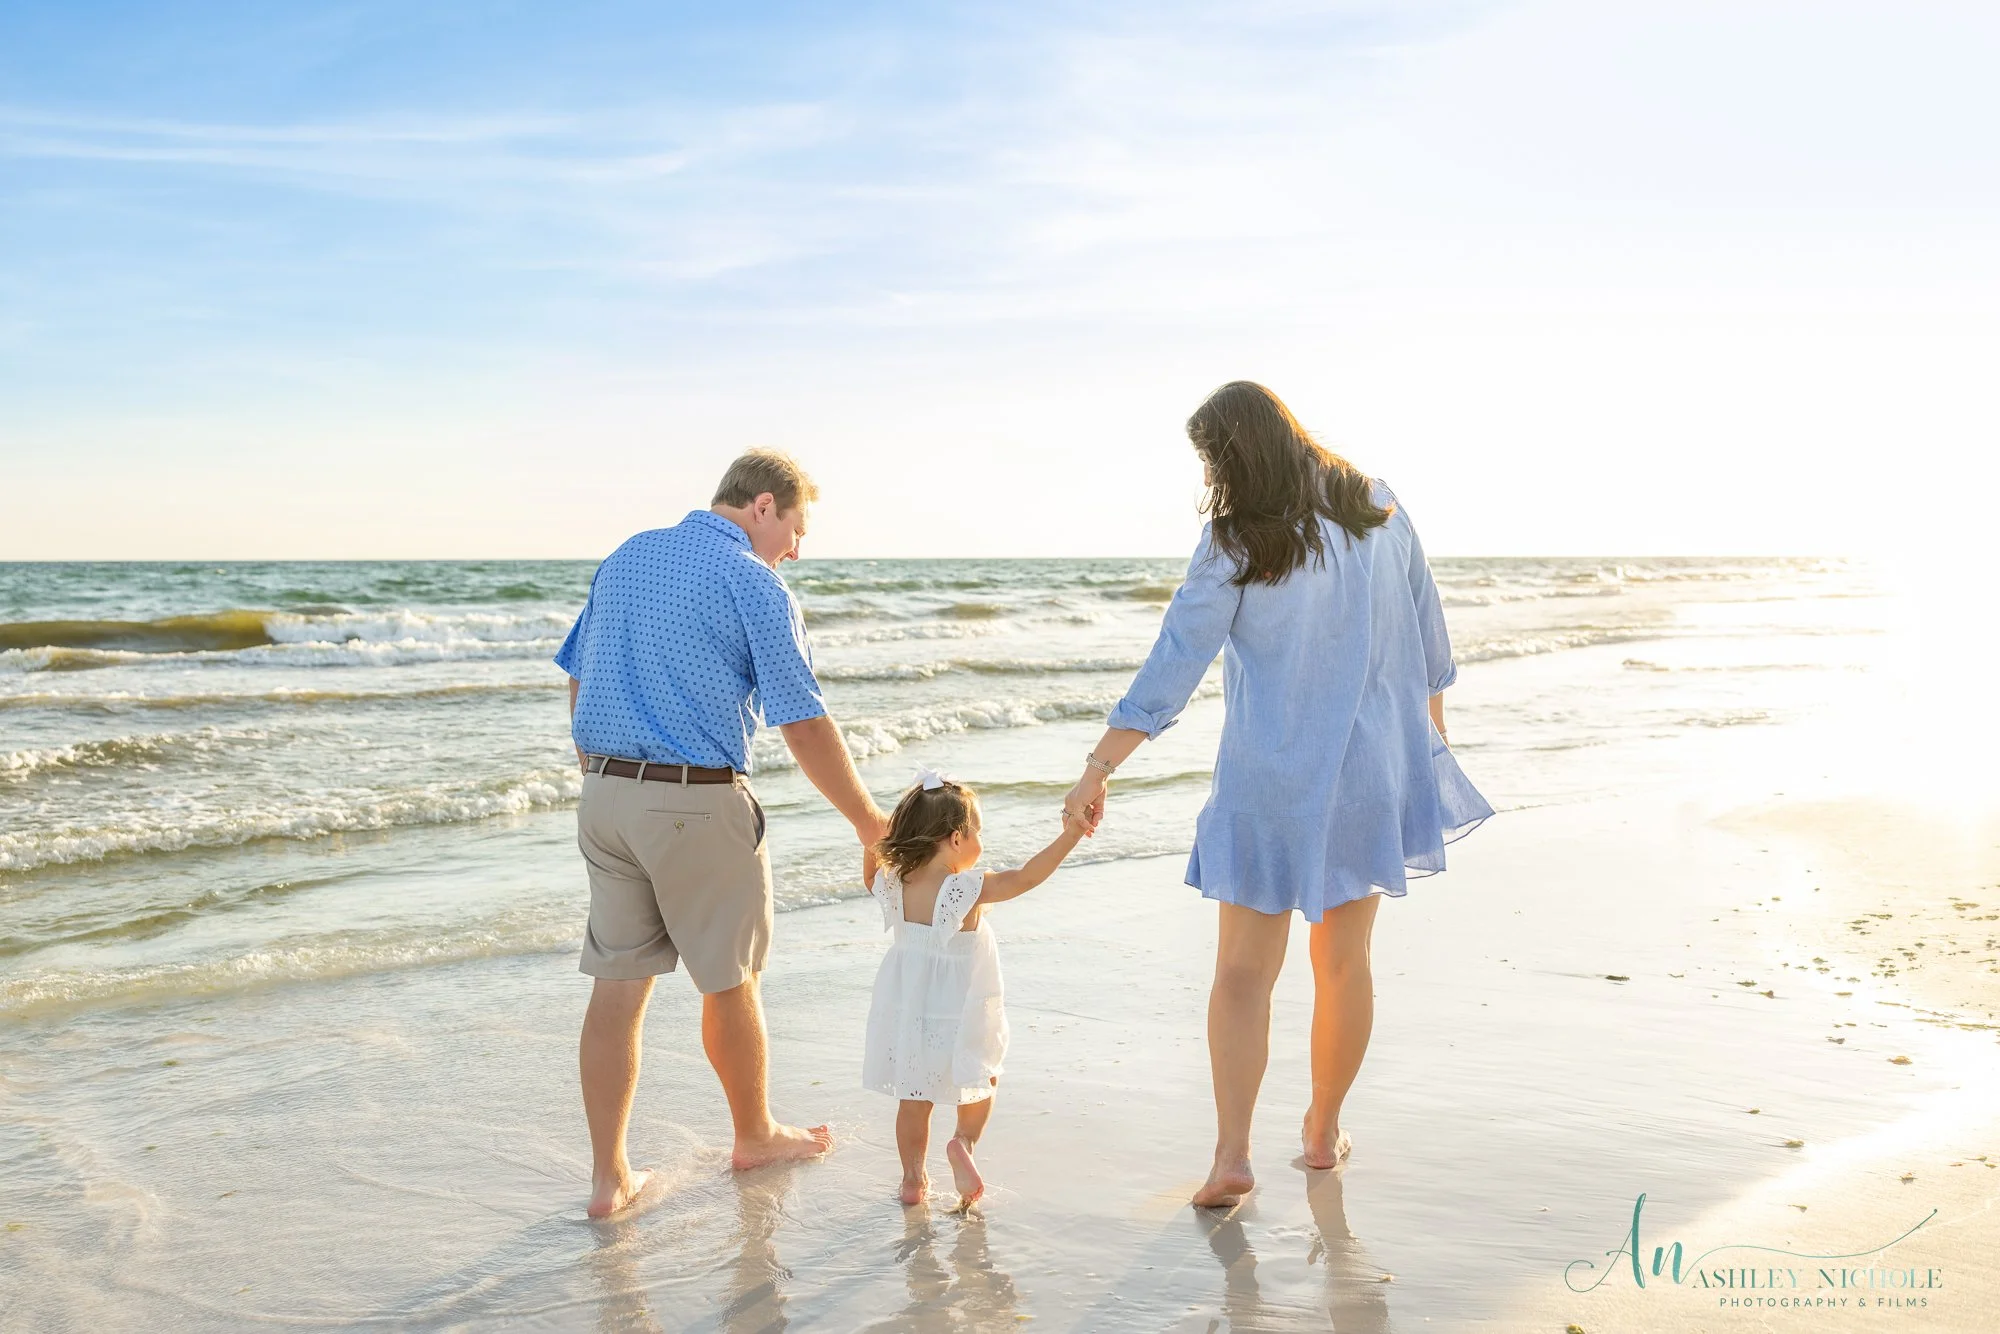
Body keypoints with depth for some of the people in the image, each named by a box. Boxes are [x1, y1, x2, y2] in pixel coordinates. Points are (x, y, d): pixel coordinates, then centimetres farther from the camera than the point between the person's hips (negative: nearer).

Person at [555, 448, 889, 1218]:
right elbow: (804, 727, -13)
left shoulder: (625, 558, 12)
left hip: (605, 795, 6)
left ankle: (609, 1176, 13)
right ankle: (755, 1136, 31)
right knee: (730, 981, 12)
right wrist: (871, 825, -5)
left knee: (618, 986, 9)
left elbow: (578, 680, 17)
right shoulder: (753, 585, -10)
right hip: (697, 803, -6)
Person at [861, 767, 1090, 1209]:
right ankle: (964, 1141, 0)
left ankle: (913, 1178, 23)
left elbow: (872, 878, 18)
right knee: (981, 1081, 21)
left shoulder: (893, 884, -5)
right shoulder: (966, 890, -21)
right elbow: (1026, 877, -20)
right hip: (958, 1020, -4)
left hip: (905, 1016, 4)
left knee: (914, 1099, 18)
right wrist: (1069, 836, -18)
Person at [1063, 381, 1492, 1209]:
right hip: (1368, 770, 4)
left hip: (1269, 781, -4)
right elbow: (1428, 636, 11)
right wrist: (1430, 736, 24)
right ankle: (1324, 1132, 27)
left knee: (1243, 972, 4)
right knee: (1344, 962, 15)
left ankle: (1232, 1152, -3)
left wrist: (1099, 768, -12)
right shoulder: (1378, 511, 2)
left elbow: (1173, 667, -15)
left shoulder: (1236, 544, -12)